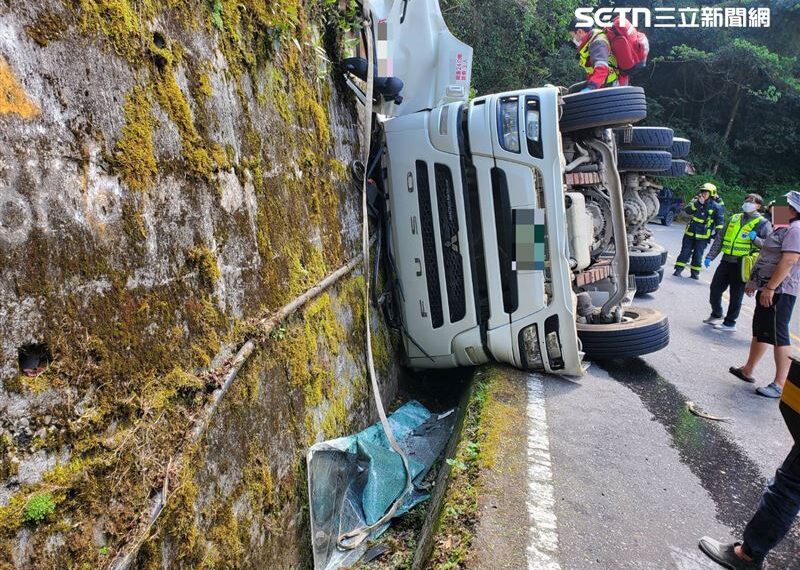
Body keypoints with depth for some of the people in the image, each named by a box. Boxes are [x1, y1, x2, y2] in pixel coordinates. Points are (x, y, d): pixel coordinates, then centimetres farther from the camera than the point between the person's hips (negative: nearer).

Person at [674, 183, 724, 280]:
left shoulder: (715, 207, -2)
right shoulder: (696, 201, 3)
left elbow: (719, 222, 0)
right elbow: (687, 210, -14)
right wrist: (698, 203, -24)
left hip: (703, 235, -2)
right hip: (690, 233, 2)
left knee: (698, 254, 3)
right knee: (685, 252, 3)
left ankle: (695, 273, 13)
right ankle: (678, 270, 6)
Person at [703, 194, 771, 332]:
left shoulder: (762, 223, -2)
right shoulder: (734, 218, 14)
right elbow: (719, 238, 17)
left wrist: (755, 239, -21)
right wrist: (710, 256, 13)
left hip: (742, 264, -5)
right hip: (726, 261, 5)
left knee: (736, 295, 2)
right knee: (715, 289, 9)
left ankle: (730, 323, 14)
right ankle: (716, 316, 29)